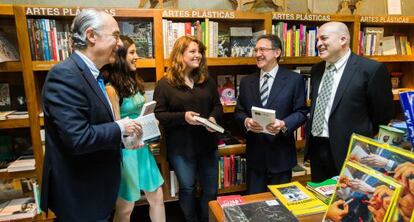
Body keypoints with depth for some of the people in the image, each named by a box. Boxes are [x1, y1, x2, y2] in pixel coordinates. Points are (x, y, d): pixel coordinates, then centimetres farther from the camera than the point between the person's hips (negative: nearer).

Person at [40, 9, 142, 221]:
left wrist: (124, 138, 4)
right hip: (79, 193, -9)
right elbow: (77, 138, -31)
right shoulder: (64, 75, -24)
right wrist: (120, 127, -18)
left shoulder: (91, 74, 7)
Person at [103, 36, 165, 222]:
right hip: (126, 149, -7)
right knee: (125, 205, 11)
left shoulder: (133, 82, 7)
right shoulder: (112, 88, -17)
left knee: (157, 196, 15)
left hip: (142, 147, 8)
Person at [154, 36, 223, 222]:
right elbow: (158, 114, -10)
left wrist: (213, 118, -12)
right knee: (187, 189, 14)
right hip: (181, 147, -4)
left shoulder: (207, 81, 6)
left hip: (207, 144, 4)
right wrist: (183, 117, -24)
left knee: (210, 189, 14)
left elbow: (217, 105, 10)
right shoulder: (165, 84, -7)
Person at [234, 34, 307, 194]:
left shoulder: (294, 80, -3)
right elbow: (238, 112, 7)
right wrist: (246, 121, -15)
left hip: (281, 154, -2)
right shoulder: (246, 82, 7)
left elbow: (301, 113, -4)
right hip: (255, 153, 3)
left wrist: (283, 124, -23)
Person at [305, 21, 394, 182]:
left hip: (348, 153, -6)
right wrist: (309, 132, 8)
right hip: (316, 149, 6)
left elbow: (383, 115, -7)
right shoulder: (317, 70, 9)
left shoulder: (371, 69, -11)